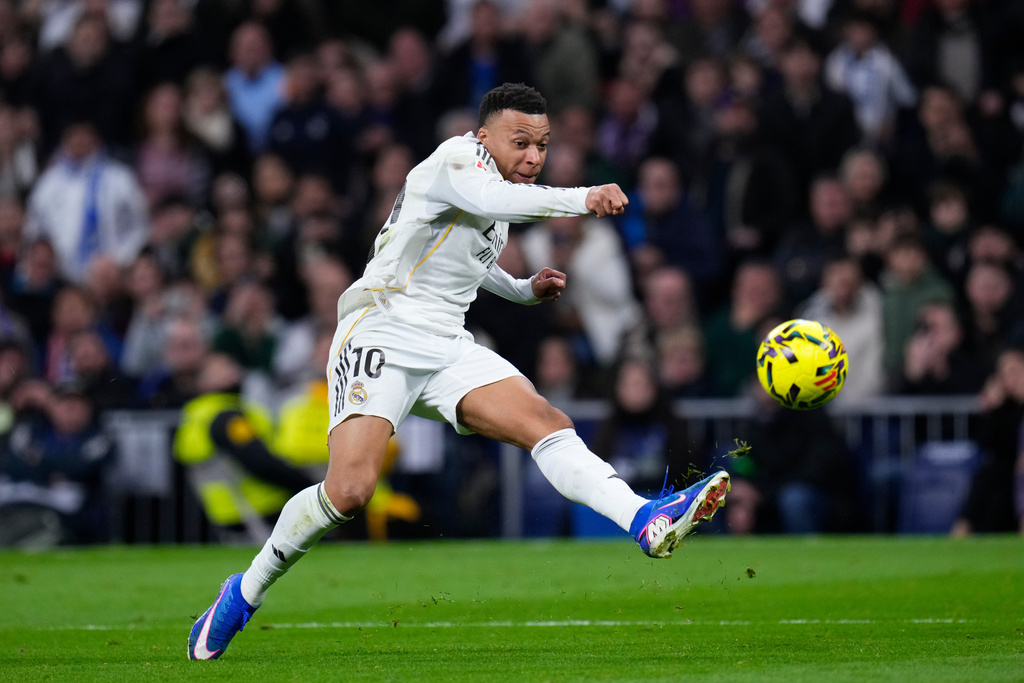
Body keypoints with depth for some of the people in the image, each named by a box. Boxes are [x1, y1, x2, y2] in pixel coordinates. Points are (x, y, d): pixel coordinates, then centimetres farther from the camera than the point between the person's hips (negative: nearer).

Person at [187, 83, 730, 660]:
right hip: (381, 333, -7)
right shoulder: (458, 157, -6)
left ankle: (646, 522, -37)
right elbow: (486, 199, -31)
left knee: (546, 421, -18)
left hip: (448, 350, 8)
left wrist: (525, 289, 24)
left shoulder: (505, 198, 20)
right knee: (349, 492, -21)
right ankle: (248, 589, 0)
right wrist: (581, 199, -36)